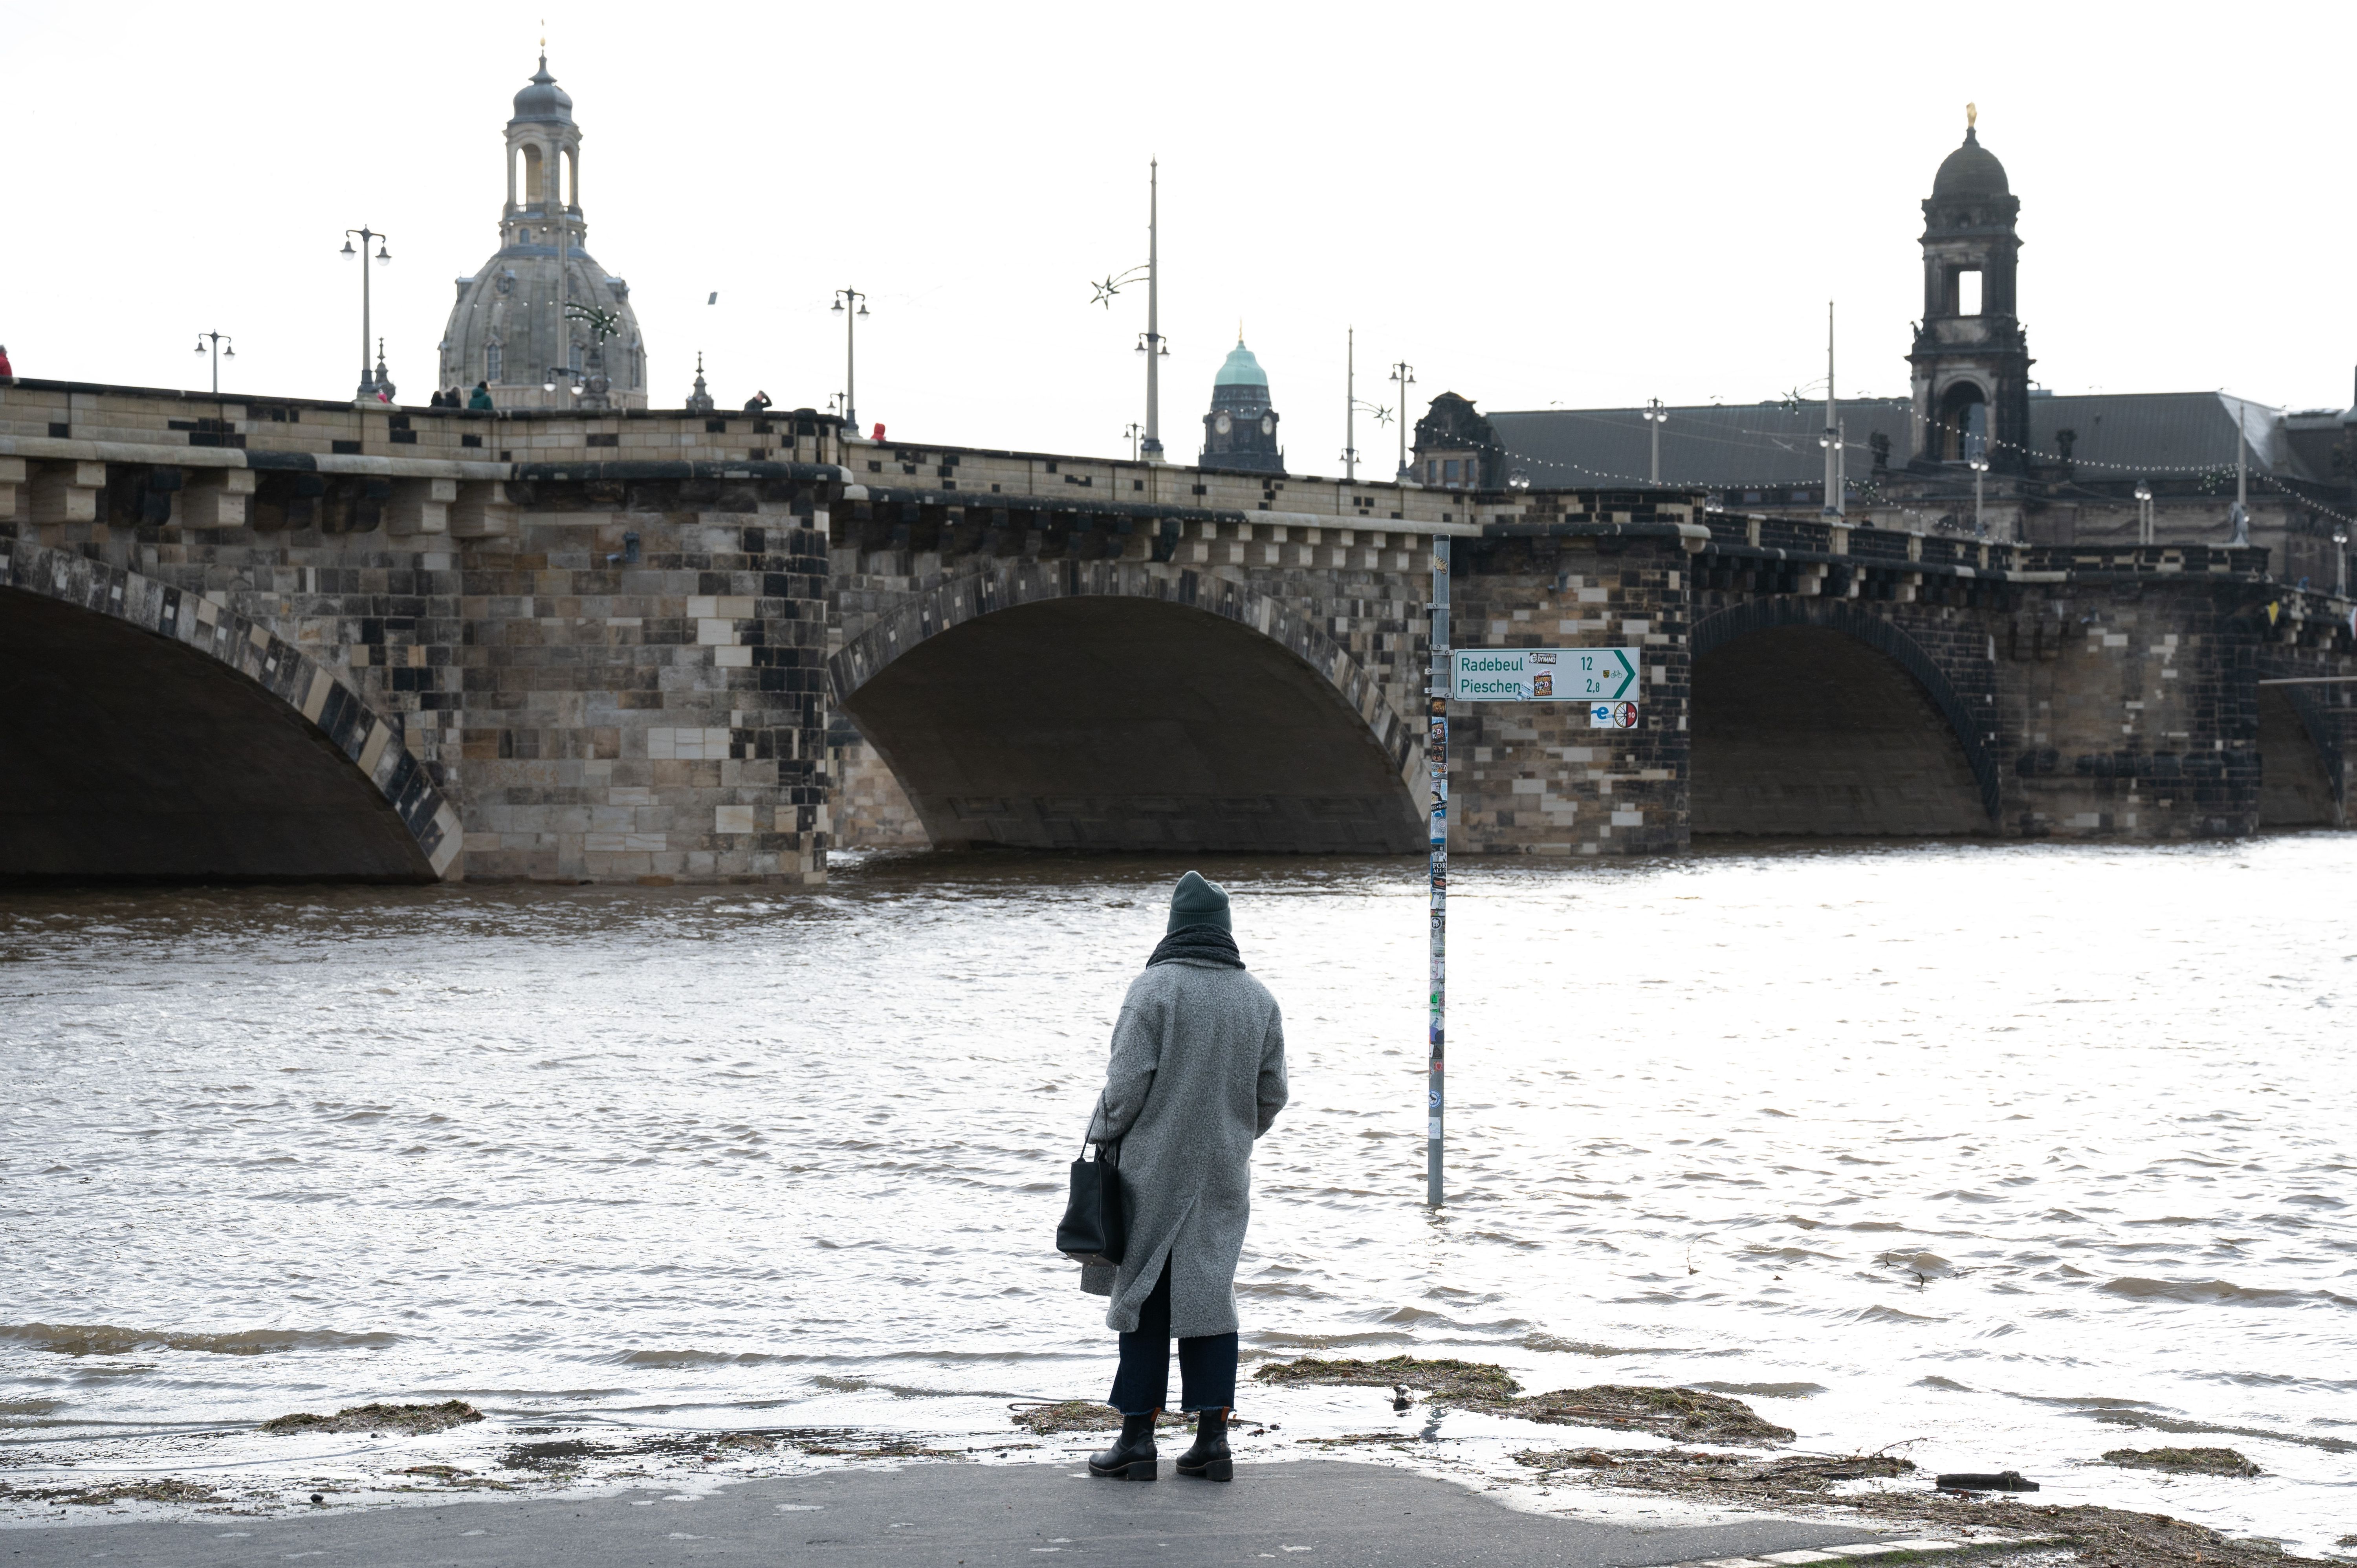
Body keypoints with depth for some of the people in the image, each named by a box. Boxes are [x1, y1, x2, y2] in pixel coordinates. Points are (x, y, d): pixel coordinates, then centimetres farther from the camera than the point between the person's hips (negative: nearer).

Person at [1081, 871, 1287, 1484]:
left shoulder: (1154, 989, -12)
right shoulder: (1259, 999, 4)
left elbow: (1127, 1081, -14)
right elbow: (1272, 1093, 8)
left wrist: (1103, 1138, 1)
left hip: (1153, 1169, -4)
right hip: (1223, 1174, 4)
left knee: (1146, 1294, 2)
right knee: (1210, 1293, 8)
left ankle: (1138, 1437, 4)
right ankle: (1213, 1436, 4)